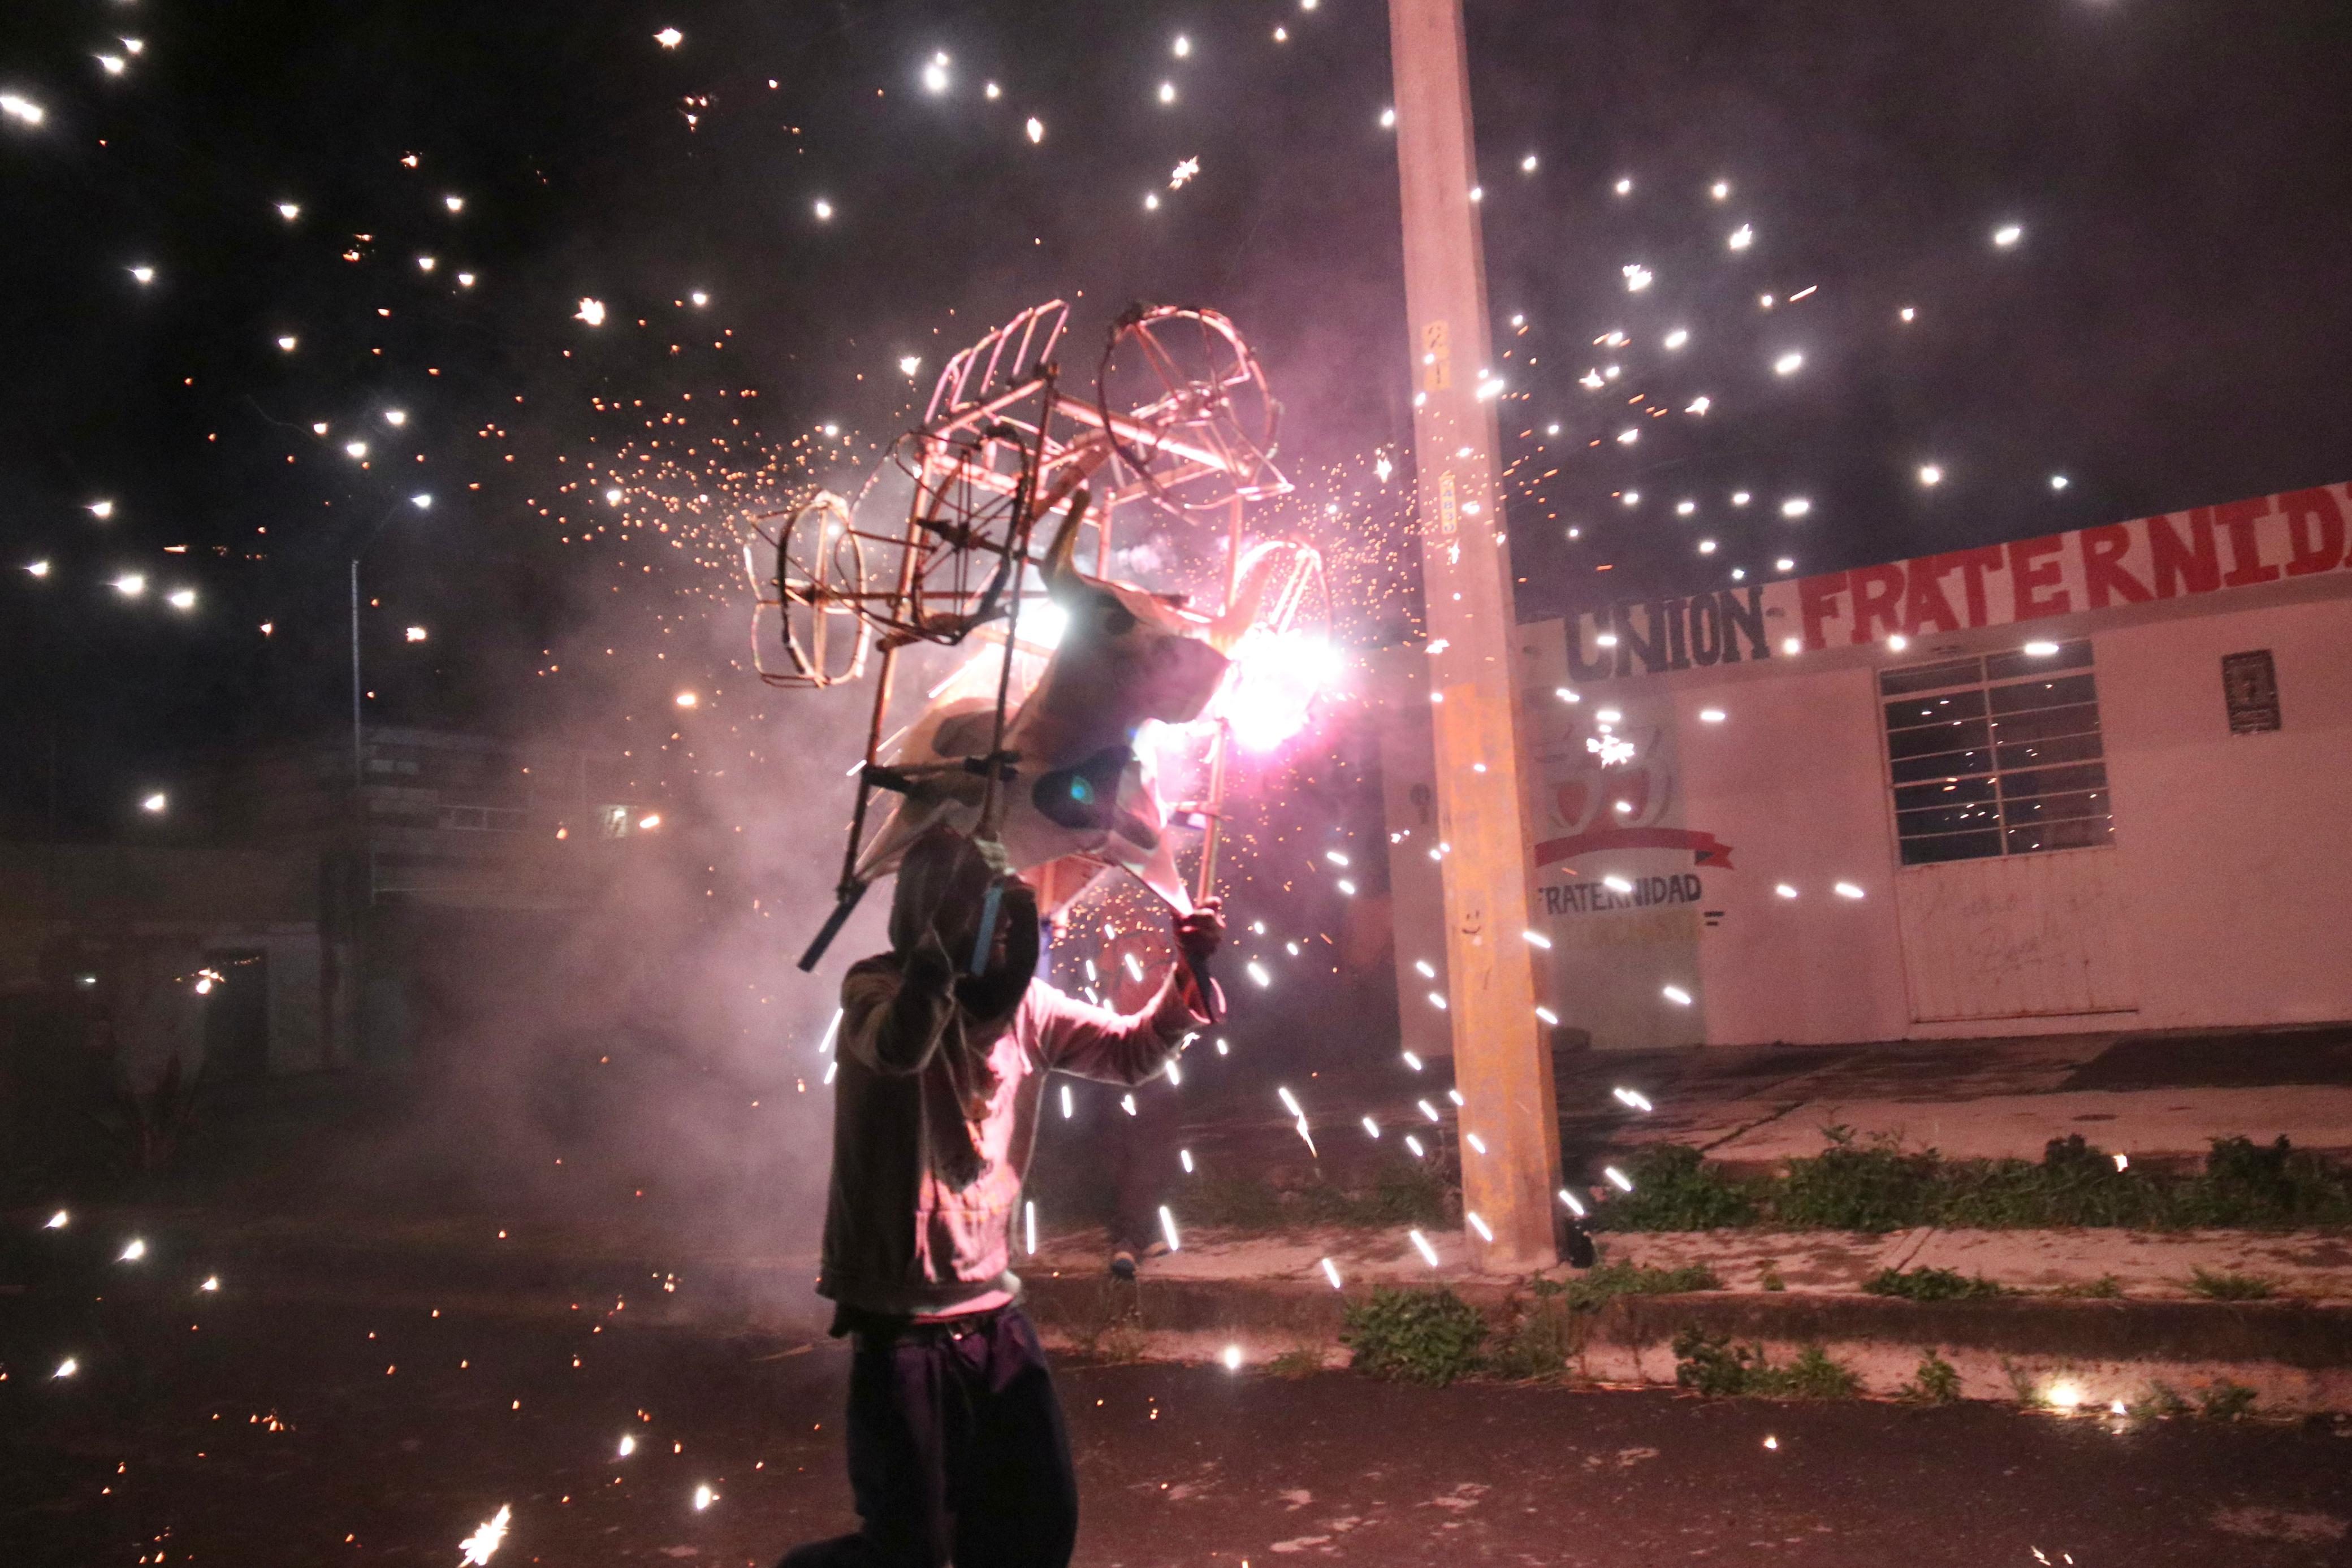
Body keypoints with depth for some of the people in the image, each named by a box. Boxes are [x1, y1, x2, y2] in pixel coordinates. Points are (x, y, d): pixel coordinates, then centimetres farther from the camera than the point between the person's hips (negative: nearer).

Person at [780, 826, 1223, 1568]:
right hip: (903, 1320, -5)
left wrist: (1188, 970, -8)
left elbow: (1130, 1051, 7)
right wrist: (959, 920, -37)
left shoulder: (1023, 1004, 3)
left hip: (995, 1312, 6)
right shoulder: (877, 985, -12)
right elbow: (900, 1047, -35)